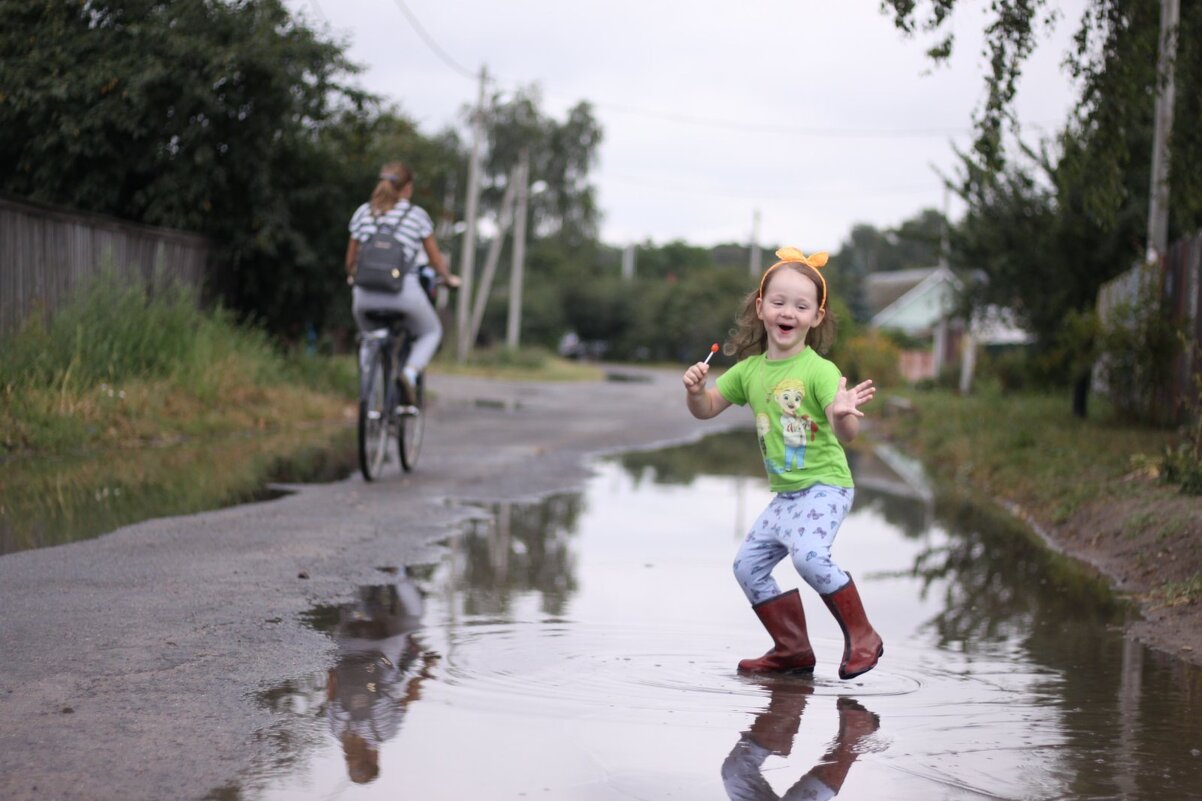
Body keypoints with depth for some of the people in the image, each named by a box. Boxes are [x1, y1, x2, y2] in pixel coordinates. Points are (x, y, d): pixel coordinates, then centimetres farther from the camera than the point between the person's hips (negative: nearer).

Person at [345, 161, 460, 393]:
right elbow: (436, 259, 14)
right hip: (404, 292, -2)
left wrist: (352, 277, 40)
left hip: (366, 295, 2)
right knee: (431, 332, 24)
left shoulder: (363, 212, 13)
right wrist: (448, 278, 33)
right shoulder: (416, 214, 7)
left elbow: (350, 260, 19)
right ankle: (411, 370, -4)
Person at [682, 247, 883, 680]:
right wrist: (695, 390, -9)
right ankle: (793, 649, 22)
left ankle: (861, 636, -12)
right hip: (784, 493, 8)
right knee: (748, 564, 9)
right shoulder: (749, 369, 4)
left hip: (825, 486, -8)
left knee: (809, 554, -29)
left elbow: (846, 433, -26)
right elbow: (707, 408, 13)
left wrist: (843, 413, -49)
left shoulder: (818, 370, -16)